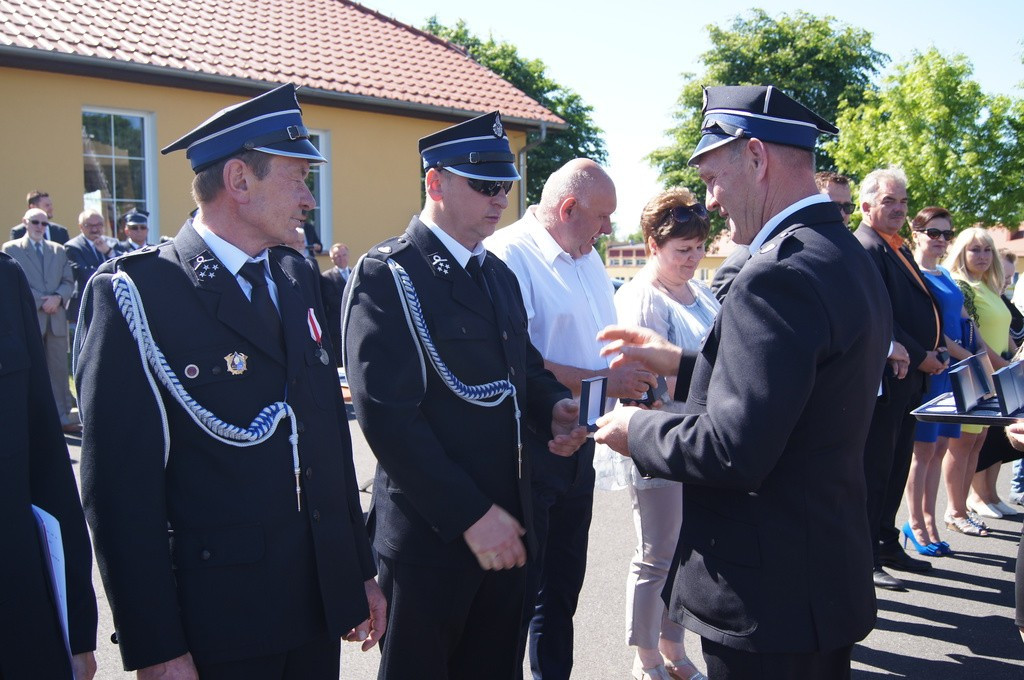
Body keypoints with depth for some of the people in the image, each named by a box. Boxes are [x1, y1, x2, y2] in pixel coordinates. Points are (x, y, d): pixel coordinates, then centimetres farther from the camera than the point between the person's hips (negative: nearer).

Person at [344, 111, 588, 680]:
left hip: (505, 527, 7)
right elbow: (388, 416, -19)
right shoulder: (388, 275, -12)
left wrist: (552, 408, -2)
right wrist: (470, 515, -20)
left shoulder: (499, 274, 13)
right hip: (431, 535, -7)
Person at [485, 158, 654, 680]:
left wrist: (632, 375, 1)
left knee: (563, 583, 20)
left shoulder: (588, 259, 12)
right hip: (530, 447, -8)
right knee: (520, 590, 4)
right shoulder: (510, 254, -16)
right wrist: (602, 381, -19)